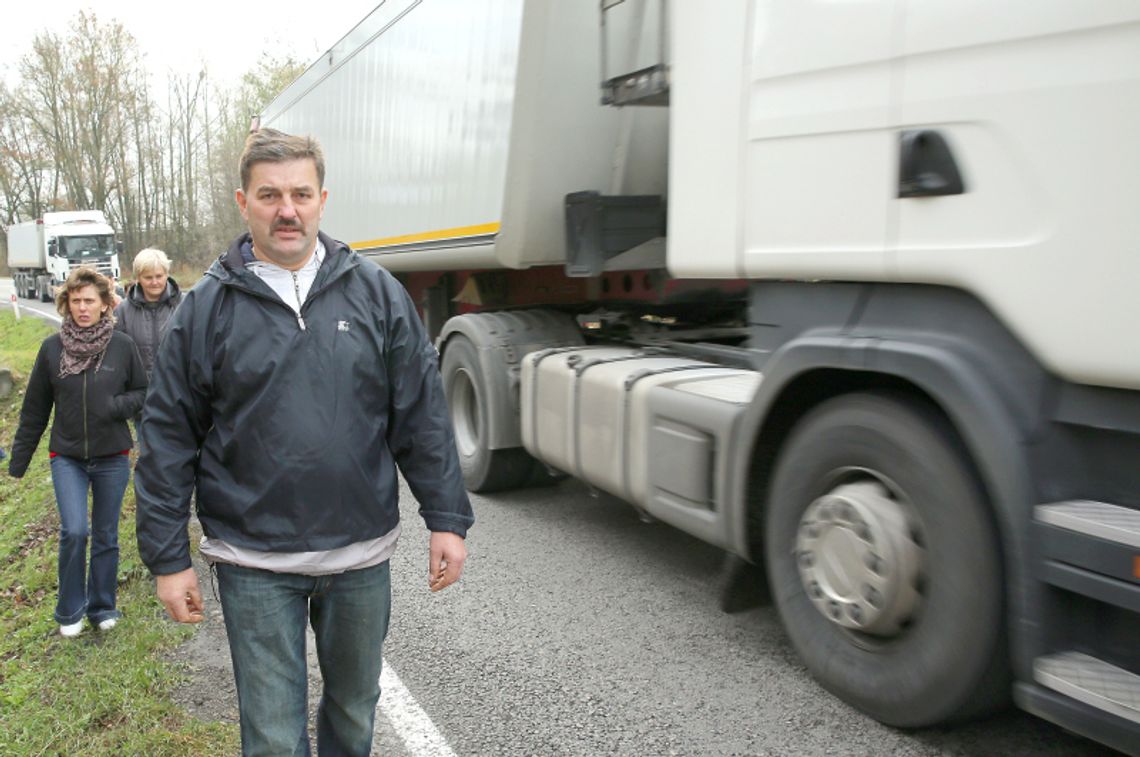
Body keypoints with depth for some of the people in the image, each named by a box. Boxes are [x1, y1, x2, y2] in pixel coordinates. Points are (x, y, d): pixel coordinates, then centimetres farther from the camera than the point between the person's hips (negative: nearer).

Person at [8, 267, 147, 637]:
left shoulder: (123, 346, -7)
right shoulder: (52, 348, -3)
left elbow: (143, 392, 4)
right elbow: (35, 409, 5)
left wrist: (118, 406, -18)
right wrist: (19, 460, 9)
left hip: (113, 457, 0)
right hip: (67, 458, 0)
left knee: (106, 536, 10)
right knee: (74, 530, -11)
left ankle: (102, 607, 29)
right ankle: (70, 610, 11)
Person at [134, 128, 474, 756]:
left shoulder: (377, 292, 0)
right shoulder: (205, 308, -2)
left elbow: (421, 416, 0)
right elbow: (168, 438, 1)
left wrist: (447, 520, -2)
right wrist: (167, 557, -1)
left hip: (362, 554, 2)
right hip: (254, 564, -1)